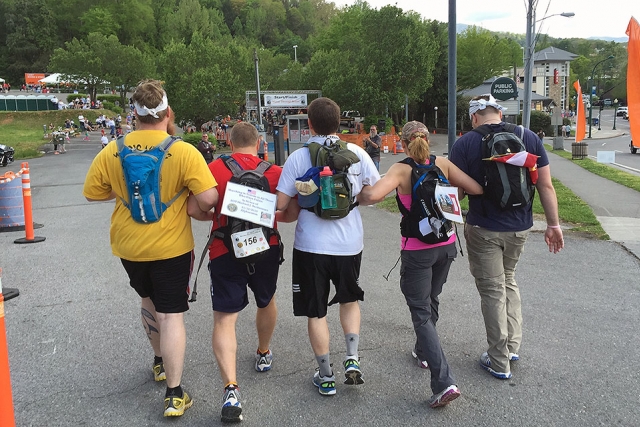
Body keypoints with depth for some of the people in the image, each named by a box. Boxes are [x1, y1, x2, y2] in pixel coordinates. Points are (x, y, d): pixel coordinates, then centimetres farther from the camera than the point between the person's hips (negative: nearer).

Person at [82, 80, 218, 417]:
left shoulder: (111, 152, -7)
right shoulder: (184, 152, -17)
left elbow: (92, 194, 3)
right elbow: (209, 199, -21)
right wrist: (196, 209, 0)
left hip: (128, 247, 4)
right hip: (171, 248, -4)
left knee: (149, 302, 26)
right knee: (171, 315, 4)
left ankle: (160, 362, 45)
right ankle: (174, 395, 6)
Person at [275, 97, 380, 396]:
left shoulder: (298, 157, -8)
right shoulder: (356, 153, -3)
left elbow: (281, 204, -10)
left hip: (311, 245, -2)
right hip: (349, 243, 2)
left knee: (316, 311, 12)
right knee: (349, 299, 26)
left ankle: (326, 377, 21)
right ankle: (352, 360, 15)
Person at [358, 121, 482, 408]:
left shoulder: (401, 170, -14)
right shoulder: (442, 164, -3)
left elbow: (372, 195, -30)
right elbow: (477, 189, -4)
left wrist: (358, 198, -8)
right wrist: (453, 188, 15)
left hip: (416, 250, -5)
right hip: (446, 245, 5)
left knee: (421, 312, 4)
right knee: (431, 301, 25)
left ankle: (444, 381, -5)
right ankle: (424, 352, 45)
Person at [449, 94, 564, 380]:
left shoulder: (465, 143, -10)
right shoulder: (529, 137, 0)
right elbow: (546, 186, 0)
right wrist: (553, 224, 6)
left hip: (483, 229, -4)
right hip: (520, 227, 4)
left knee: (492, 290, 8)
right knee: (508, 280, 25)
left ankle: (499, 362, 18)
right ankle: (513, 345, 29)